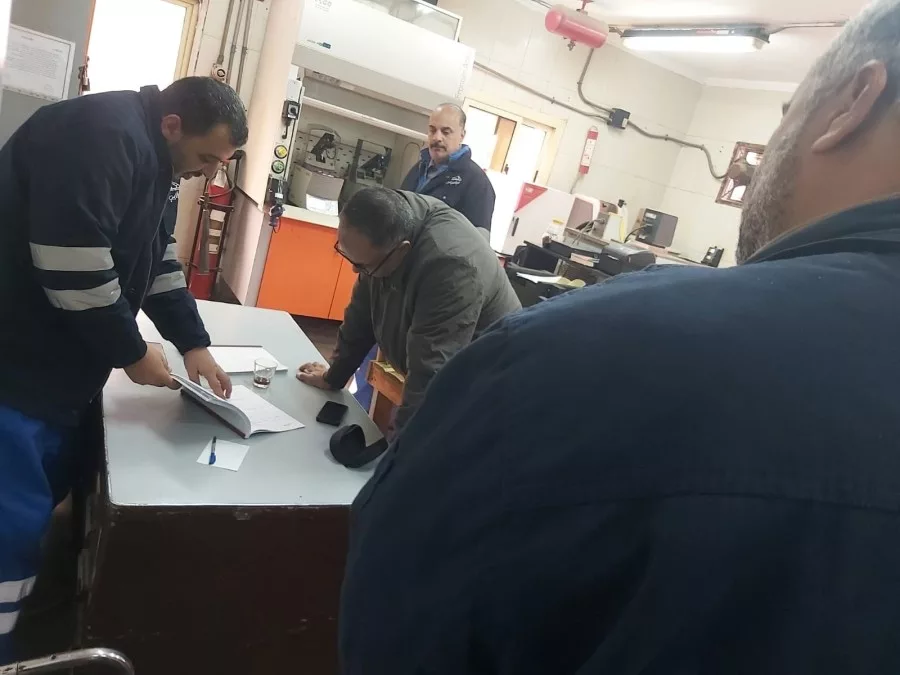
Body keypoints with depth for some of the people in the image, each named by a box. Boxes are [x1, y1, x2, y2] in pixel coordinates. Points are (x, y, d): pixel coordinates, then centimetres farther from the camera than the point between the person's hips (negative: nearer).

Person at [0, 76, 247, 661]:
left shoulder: (152, 159, 11)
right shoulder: (103, 136, -22)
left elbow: (160, 261, 13)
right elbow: (74, 269, -28)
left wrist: (194, 343, 5)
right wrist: (132, 352, -15)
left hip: (55, 364, 10)